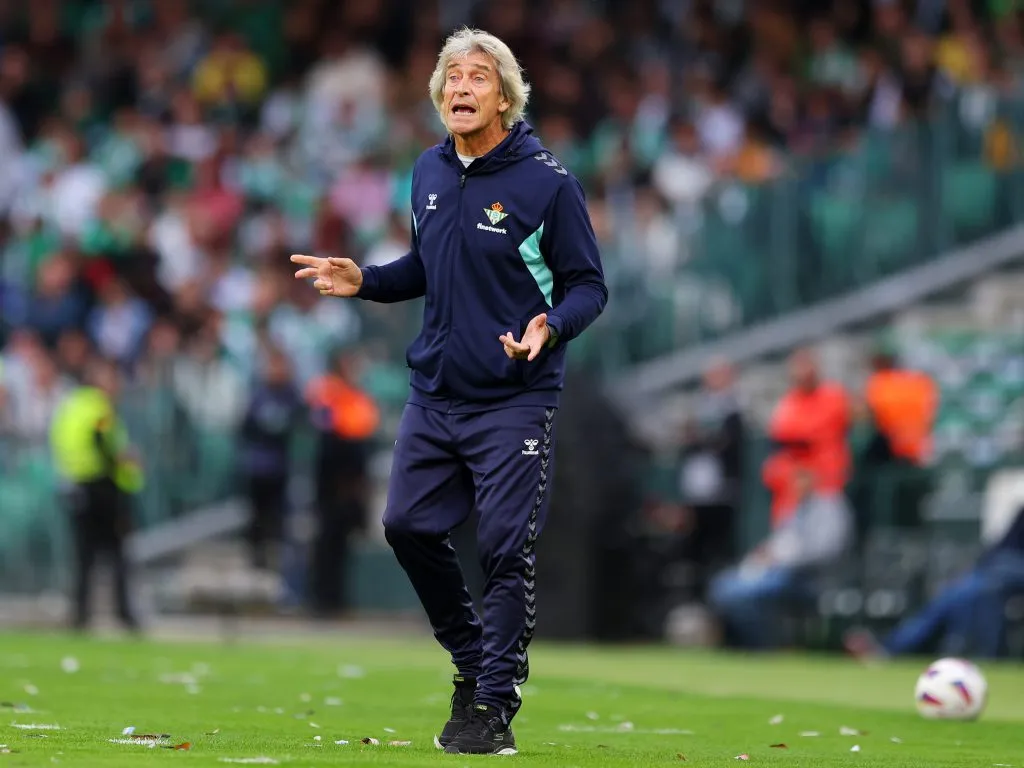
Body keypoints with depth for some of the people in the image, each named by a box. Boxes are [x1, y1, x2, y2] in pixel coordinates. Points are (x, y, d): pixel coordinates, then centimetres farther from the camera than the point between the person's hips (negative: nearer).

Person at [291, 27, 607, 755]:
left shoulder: (547, 183, -11)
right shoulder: (429, 173, 7)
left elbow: (589, 285, -7)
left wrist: (551, 327, -26)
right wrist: (365, 281, 5)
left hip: (514, 401, -6)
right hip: (434, 393, 6)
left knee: (506, 550, -7)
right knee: (408, 525, 6)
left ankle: (494, 709, 1)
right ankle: (472, 661, 26)